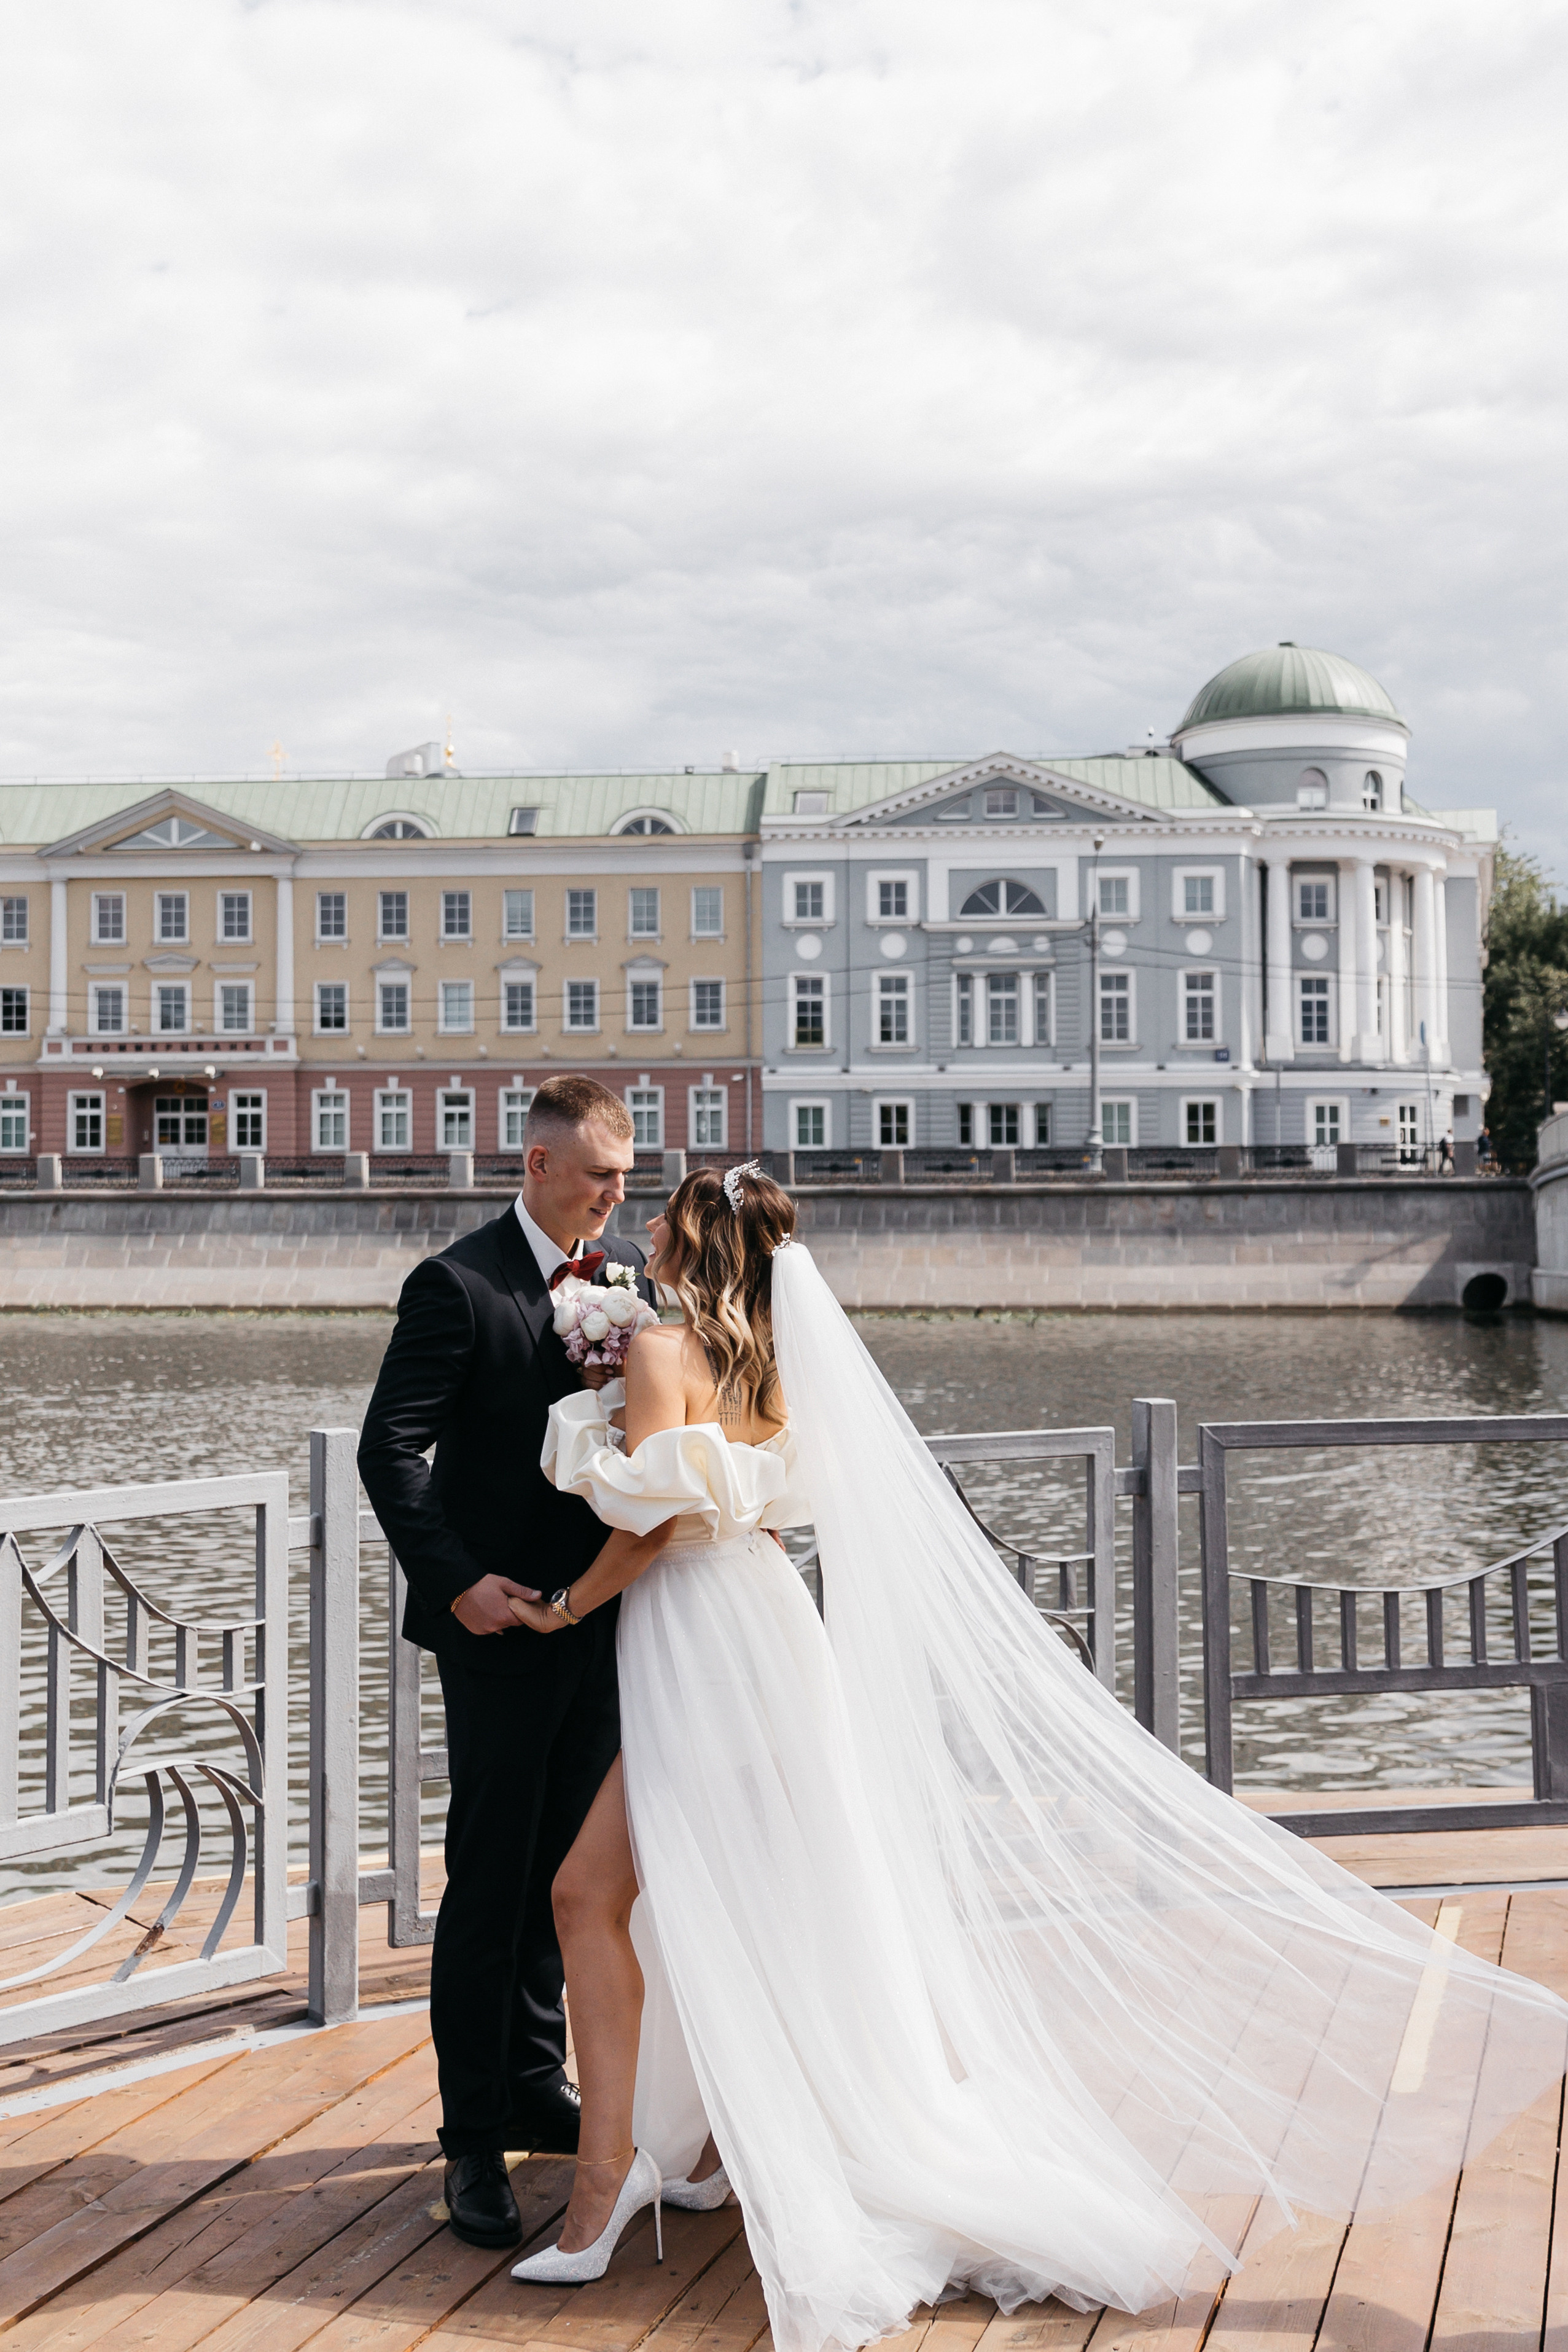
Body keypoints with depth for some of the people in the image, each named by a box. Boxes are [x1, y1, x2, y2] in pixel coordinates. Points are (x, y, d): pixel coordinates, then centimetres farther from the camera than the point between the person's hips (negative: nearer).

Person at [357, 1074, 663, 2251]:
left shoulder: (631, 1276, 7)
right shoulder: (458, 1284, -11)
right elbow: (391, 1450, -12)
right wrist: (455, 1581, -19)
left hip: (601, 1618, 6)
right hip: (503, 1627, -6)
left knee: (564, 1873, 16)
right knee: (490, 1883, 0)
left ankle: (538, 2087, 31)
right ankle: (475, 2140, 8)